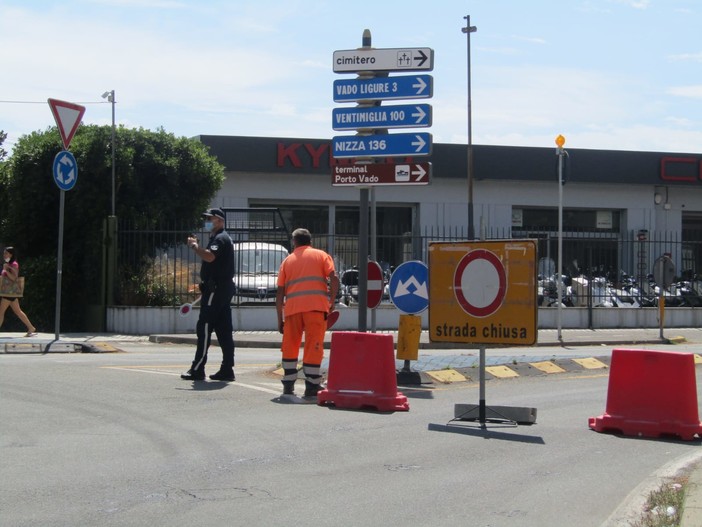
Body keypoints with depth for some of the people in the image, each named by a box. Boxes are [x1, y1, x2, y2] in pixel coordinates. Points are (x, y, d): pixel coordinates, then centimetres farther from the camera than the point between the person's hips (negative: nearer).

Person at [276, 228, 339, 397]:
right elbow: (334, 279, -2)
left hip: (292, 307, 2)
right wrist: (332, 302, 4)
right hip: (316, 305, -2)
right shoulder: (321, 255, 15)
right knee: (313, 346, 0)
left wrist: (280, 319, 17)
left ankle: (288, 386, 13)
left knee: (290, 347, 13)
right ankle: (312, 386, -2)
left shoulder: (287, 260, 21)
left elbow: (280, 292, 14)